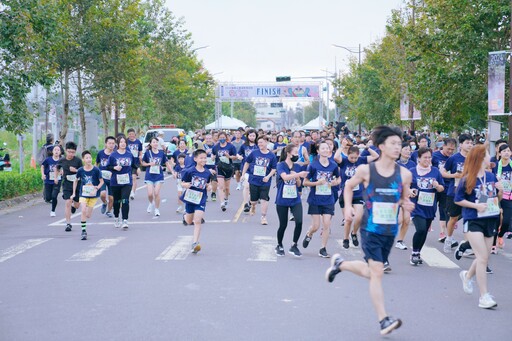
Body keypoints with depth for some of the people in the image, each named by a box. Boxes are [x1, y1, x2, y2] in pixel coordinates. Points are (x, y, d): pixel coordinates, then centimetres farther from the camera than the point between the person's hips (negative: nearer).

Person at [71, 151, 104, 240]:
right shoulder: (80, 170, -6)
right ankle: (83, 231, -10)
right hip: (83, 194, 0)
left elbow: (101, 181, -3)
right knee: (83, 211, -18)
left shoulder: (96, 170, -11)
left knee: (88, 215, 3)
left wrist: (97, 188, -21)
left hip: (93, 195, 0)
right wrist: (74, 193, 9)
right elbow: (76, 181, 11)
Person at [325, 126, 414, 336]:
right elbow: (349, 186, 11)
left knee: (371, 272, 15)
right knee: (377, 272, -12)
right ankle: (384, 320, -7)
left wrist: (407, 205, -9)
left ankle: (340, 264, 42)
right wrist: (348, 206, -4)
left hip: (390, 231, 4)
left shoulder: (404, 174, -1)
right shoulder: (365, 170, -8)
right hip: (370, 229, -4)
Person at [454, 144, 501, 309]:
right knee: (483, 257, -12)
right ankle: (484, 296, -7)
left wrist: (500, 191, -6)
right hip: (473, 221, -6)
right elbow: (457, 199, -5)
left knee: (483, 258, 14)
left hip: (490, 220, 6)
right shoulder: (467, 179, -10)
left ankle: (467, 275, 43)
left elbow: (497, 197, 15)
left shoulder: (491, 176, 5)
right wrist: (475, 205, -16)